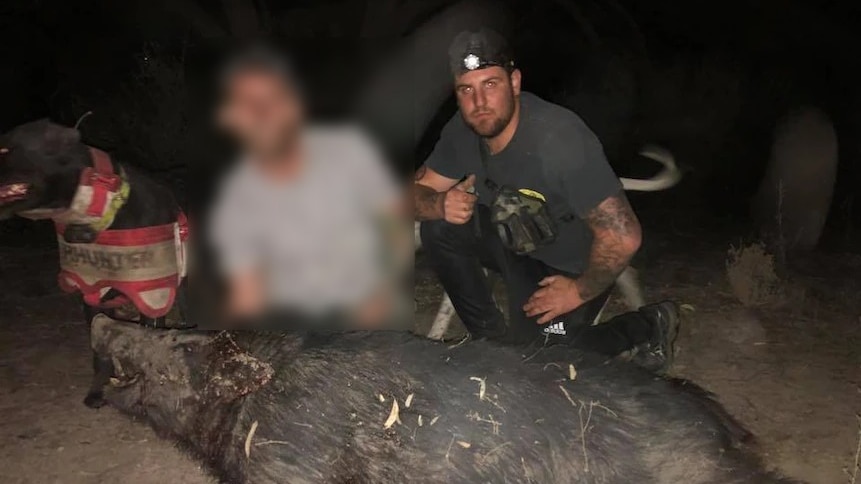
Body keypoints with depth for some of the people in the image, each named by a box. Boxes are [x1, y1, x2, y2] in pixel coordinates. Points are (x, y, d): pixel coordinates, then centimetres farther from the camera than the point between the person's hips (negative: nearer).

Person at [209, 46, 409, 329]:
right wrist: (246, 309, -26)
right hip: (297, 327, 0)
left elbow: (398, 227, 3)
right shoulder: (235, 206, -5)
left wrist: (385, 290, -10)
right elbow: (248, 300, -4)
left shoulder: (349, 149, -4)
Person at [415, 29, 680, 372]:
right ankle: (488, 335, 4)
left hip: (572, 262, -6)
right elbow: (418, 191, -4)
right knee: (438, 227, -13)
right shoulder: (463, 131, -15)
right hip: (516, 240, 6)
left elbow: (623, 237, -36)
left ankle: (646, 328, 10)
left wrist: (580, 291, -20)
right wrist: (440, 204, -28)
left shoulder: (559, 139, -36)